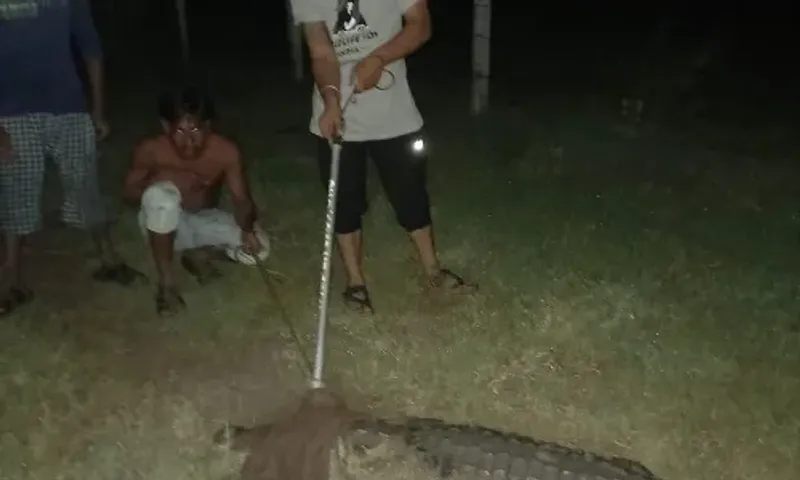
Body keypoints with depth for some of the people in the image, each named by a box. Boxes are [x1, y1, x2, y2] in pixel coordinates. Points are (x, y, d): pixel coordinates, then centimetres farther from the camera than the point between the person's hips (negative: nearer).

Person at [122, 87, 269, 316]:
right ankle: (166, 282, -18)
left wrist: (247, 230, -39)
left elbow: (242, 199, -18)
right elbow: (129, 192, -9)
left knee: (257, 249, -21)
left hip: (204, 220, 2)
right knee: (161, 194, -37)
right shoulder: (150, 150, -23)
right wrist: (157, 183, -29)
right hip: (165, 224, -2)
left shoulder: (226, 151, -22)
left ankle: (197, 253, 10)